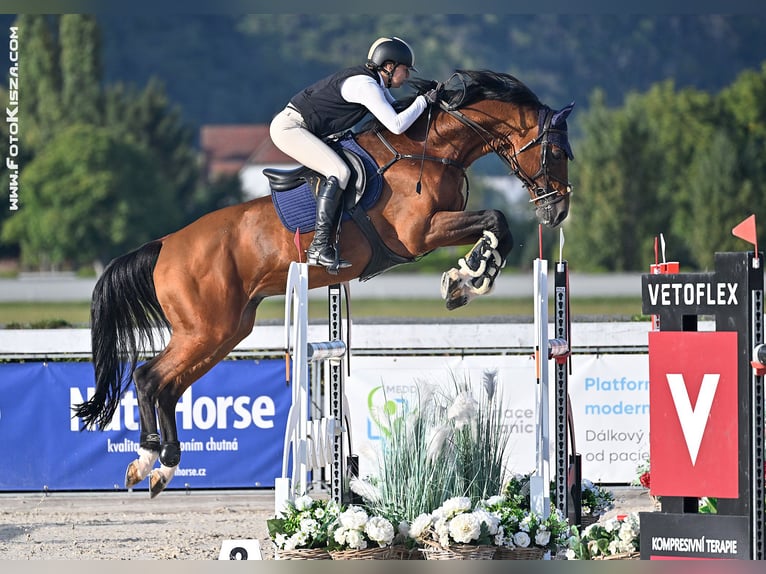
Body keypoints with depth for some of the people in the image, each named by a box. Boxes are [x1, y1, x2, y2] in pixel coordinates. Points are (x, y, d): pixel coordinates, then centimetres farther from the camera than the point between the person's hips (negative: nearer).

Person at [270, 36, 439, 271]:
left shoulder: (374, 83, 10)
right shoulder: (364, 85, -20)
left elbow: (395, 110, 24)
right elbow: (396, 125, -25)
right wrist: (423, 101, -13)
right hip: (289, 127, -11)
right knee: (339, 172, -22)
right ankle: (320, 247, -26)